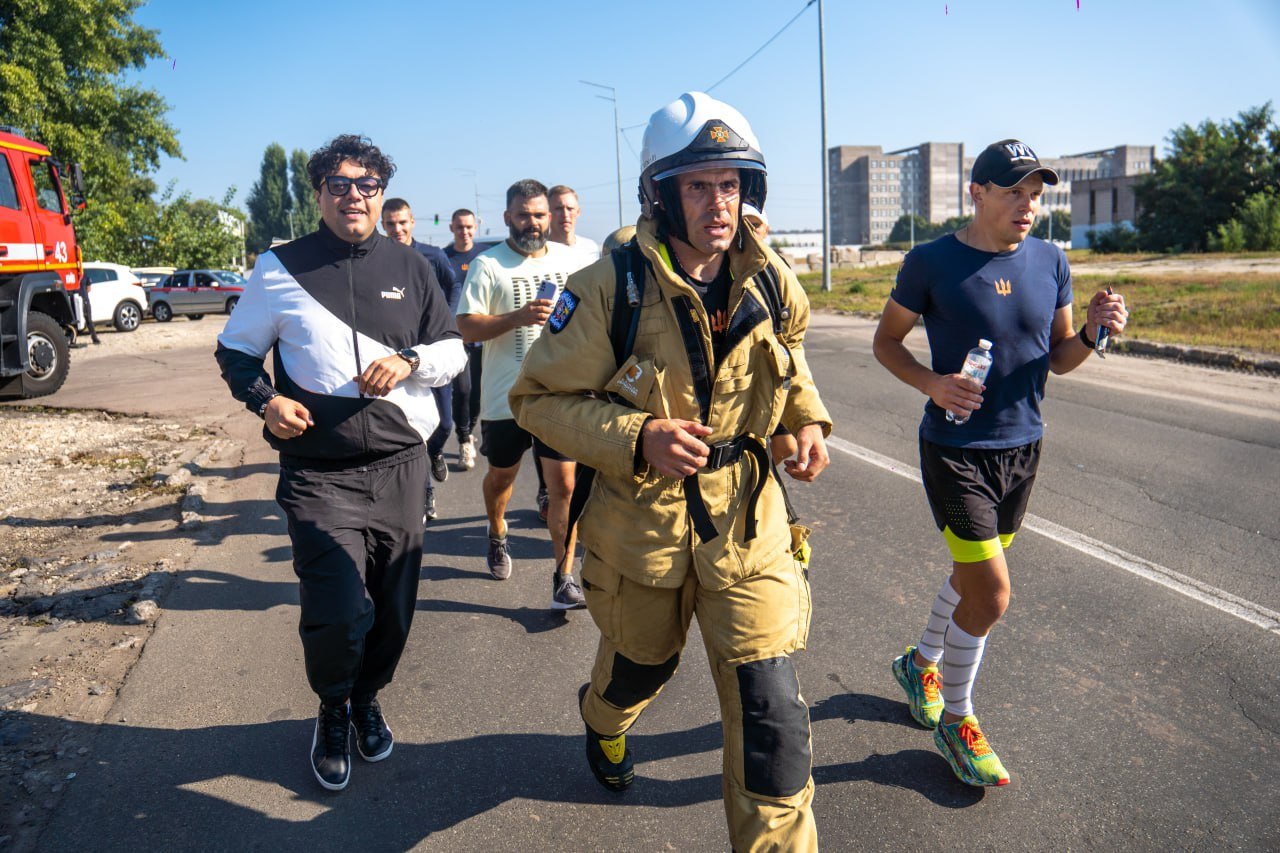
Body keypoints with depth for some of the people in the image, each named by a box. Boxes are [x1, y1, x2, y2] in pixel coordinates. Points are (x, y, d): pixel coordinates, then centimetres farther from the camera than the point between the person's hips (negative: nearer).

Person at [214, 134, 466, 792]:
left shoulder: (410, 268, 8)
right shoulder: (282, 268, 3)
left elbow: (454, 349, 11)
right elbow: (235, 350, 12)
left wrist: (409, 359, -10)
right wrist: (265, 400, -7)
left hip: (401, 466, 3)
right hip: (319, 474, -2)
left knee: (393, 607, 11)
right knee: (341, 614, -12)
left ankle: (367, 699, 40)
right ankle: (333, 710, 20)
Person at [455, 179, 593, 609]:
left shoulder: (569, 259, 6)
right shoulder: (488, 265, -5)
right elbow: (466, 327, -12)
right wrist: (518, 317, -25)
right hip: (505, 396, -1)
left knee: (564, 484, -5)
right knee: (501, 476, 19)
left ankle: (564, 577, 3)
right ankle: (497, 535, 48)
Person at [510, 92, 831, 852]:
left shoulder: (772, 283, -5)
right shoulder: (612, 289, -18)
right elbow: (538, 398, -13)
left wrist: (809, 419, -1)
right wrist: (638, 437, -27)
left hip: (746, 517, 2)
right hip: (640, 520, -2)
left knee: (770, 702, -4)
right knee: (641, 664, 24)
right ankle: (604, 720, 63)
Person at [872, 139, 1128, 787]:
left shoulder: (1051, 263, 4)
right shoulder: (932, 262, -10)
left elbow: (1059, 359, 9)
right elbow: (885, 340, -1)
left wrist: (1093, 332, -12)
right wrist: (931, 383, -19)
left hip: (1022, 444, 6)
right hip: (955, 447, -5)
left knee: (976, 576, 18)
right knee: (991, 592, -8)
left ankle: (922, 663, 44)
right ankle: (956, 720, 15)